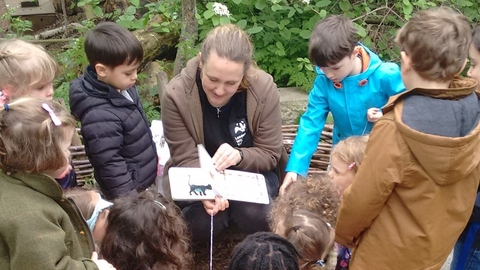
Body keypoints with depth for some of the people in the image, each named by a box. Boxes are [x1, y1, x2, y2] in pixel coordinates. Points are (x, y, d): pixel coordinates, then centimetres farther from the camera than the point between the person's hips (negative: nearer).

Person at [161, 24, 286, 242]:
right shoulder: (176, 94, -22)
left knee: (255, 215, -29)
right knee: (201, 222, -28)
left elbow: (270, 154, -13)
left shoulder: (264, 89, -20)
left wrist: (239, 156, -35)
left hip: (251, 172, 1)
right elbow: (186, 159, -16)